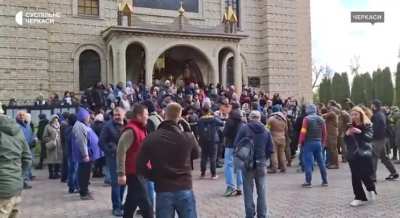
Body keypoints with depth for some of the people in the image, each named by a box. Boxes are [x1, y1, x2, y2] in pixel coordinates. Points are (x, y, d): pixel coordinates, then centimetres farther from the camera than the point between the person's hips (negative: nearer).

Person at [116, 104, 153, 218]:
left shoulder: (140, 128, 13)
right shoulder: (131, 130, -17)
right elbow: (121, 150, -22)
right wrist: (121, 174, -24)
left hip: (138, 171, 10)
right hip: (133, 173, -10)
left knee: (132, 202, 18)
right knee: (146, 206, -5)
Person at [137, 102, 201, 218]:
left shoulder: (151, 138, -7)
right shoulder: (188, 137, -8)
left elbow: (141, 166, -5)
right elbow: (196, 154, 14)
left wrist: (155, 177, 10)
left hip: (163, 191, 0)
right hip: (185, 189, 0)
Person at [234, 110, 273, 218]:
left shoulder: (244, 128, -7)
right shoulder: (266, 131, 2)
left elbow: (236, 145, -9)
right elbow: (270, 149, 1)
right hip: (261, 164, 2)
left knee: (248, 191, 7)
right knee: (262, 191, 11)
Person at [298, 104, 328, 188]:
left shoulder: (307, 119, -8)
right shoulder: (321, 119, 10)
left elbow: (303, 132, -12)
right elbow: (324, 132, 11)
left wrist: (300, 142, -5)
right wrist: (323, 142, 18)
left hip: (309, 142, -6)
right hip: (318, 142, 6)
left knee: (308, 162, -3)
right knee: (321, 162, 13)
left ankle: (308, 182, -4)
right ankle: (325, 181, 19)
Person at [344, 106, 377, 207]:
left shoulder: (367, 125, -2)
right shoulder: (350, 126, 8)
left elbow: (369, 138, -14)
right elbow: (346, 141, 7)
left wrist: (360, 132, -28)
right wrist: (347, 134, -13)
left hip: (364, 153, -3)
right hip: (353, 154, 4)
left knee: (364, 175, -6)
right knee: (355, 177, 2)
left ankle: (371, 189, 27)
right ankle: (360, 197, 12)